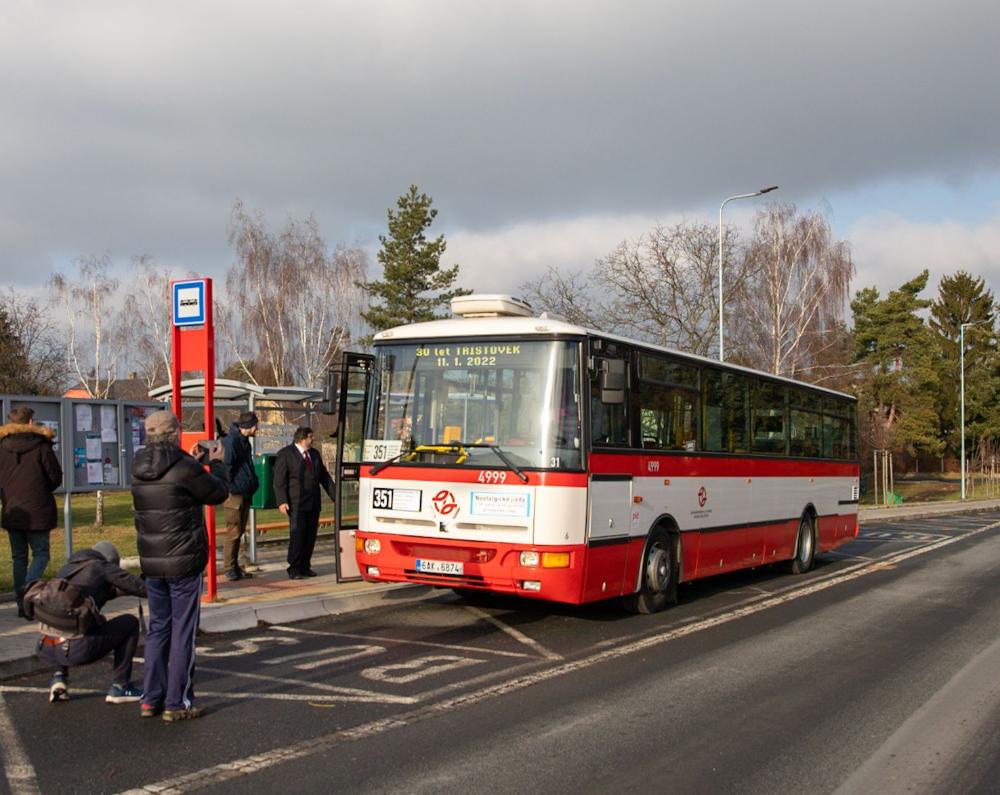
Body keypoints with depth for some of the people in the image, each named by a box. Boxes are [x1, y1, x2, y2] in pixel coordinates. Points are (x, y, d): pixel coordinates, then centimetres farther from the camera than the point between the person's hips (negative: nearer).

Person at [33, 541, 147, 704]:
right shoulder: (103, 567, 7)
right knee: (130, 623, 14)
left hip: (45, 649, 7)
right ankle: (119, 687, 13)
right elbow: (139, 586, 8)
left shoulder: (65, 570, 24)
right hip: (77, 650, -6)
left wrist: (116, 591, 41)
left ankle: (59, 676, 19)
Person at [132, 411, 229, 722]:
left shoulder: (139, 469, 3)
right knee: (183, 631, 2)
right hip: (184, 562, -6)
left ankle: (151, 699, 21)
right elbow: (219, 493, -4)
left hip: (151, 563, 6)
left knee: (158, 627, 17)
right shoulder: (185, 468, -17)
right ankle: (177, 704, 6)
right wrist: (217, 463, 12)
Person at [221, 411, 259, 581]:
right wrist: (232, 487, -16)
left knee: (239, 531, 13)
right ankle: (229, 568, 3)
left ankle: (235, 566, 21)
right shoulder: (231, 441, -16)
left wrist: (252, 484, 16)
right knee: (233, 532, -4)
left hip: (245, 494, 9)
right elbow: (226, 466, -19)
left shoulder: (244, 441, 15)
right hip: (234, 495, -9)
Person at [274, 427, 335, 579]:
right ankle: (294, 569, 0)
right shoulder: (285, 454, -3)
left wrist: (335, 496, 12)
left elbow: (324, 477, 20)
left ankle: (305, 567, 15)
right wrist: (282, 502, -17)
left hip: (313, 503, 6)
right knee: (297, 536, -7)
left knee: (310, 536, 6)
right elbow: (279, 480, -8)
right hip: (296, 504, -6)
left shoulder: (314, 454, 16)